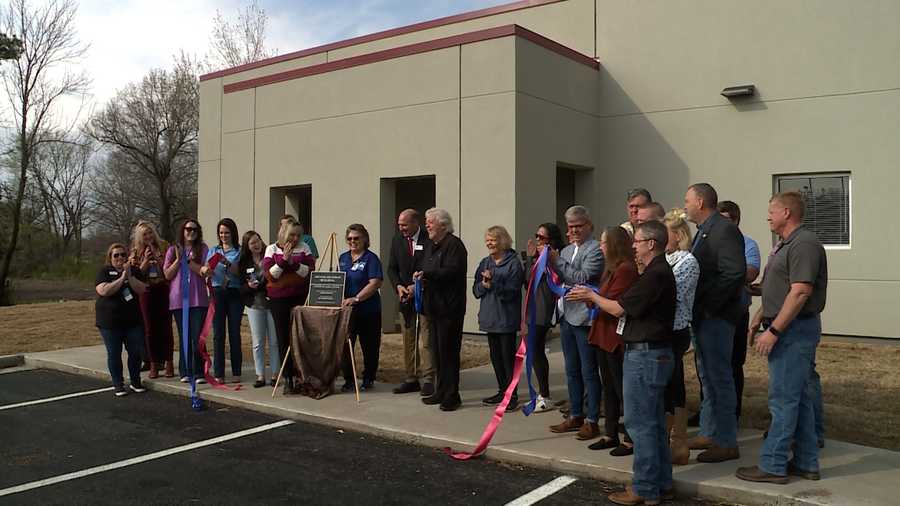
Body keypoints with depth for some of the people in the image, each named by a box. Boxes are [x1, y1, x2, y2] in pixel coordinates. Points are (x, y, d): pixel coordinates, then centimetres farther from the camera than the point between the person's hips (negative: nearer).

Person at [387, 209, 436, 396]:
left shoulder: (429, 240, -9)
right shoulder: (397, 240, 8)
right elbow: (392, 268, 11)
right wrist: (398, 286, -5)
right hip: (406, 297, 5)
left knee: (426, 340, -5)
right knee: (408, 340, 10)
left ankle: (427, 380, 1)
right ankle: (411, 379, 17)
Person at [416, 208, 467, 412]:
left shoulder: (454, 245, -11)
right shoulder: (431, 245, 18)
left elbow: (451, 271, -23)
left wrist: (426, 274, -24)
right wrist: (420, 279, 4)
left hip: (450, 308, -9)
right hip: (434, 306, 9)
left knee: (448, 351, -5)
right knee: (439, 351, 14)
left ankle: (451, 396, 2)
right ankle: (441, 392, 22)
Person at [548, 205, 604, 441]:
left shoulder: (595, 250, -9)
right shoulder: (566, 251, 15)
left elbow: (583, 278, -19)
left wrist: (558, 262, -16)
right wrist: (549, 263, 0)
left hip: (585, 318, -8)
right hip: (566, 316, 8)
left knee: (589, 372, 0)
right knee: (572, 371, 16)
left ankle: (591, 421, 9)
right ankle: (575, 416, 27)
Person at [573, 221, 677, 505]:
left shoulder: (655, 275, -19)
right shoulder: (659, 271, 15)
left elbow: (619, 309, -16)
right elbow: (632, 307, 13)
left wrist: (592, 296, -2)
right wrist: (596, 300, 10)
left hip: (645, 355, -11)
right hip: (653, 353, 11)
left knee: (640, 423, -3)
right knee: (653, 422, 15)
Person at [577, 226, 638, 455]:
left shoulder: (626, 269, -17)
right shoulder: (612, 268, 16)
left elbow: (614, 304, -20)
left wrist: (590, 295, -8)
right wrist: (587, 296, 3)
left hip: (617, 338, -10)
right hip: (604, 335, 10)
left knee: (622, 387, -2)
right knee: (608, 387, 15)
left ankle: (631, 439, 8)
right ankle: (610, 434, 25)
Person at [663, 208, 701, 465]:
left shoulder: (687, 261, -10)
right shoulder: (666, 259, 14)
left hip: (674, 332, -9)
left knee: (664, 389, -4)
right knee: (675, 389, 13)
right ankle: (679, 444, 22)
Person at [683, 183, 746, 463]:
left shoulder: (724, 230, -14)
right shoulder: (703, 231, 16)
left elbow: (735, 273, -23)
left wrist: (708, 305, -20)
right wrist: (696, 308, 8)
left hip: (716, 317, -10)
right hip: (703, 316, 10)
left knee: (719, 377, -3)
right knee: (707, 377, 16)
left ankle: (726, 442, 6)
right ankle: (709, 433, 27)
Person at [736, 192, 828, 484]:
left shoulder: (804, 244, -16)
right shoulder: (785, 245, 18)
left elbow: (800, 292, -24)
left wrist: (773, 331, -24)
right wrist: (757, 321, 19)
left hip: (795, 329, -11)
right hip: (790, 329, 11)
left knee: (783, 399, -6)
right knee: (800, 397, 14)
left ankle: (772, 466, 1)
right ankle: (806, 463, 22)